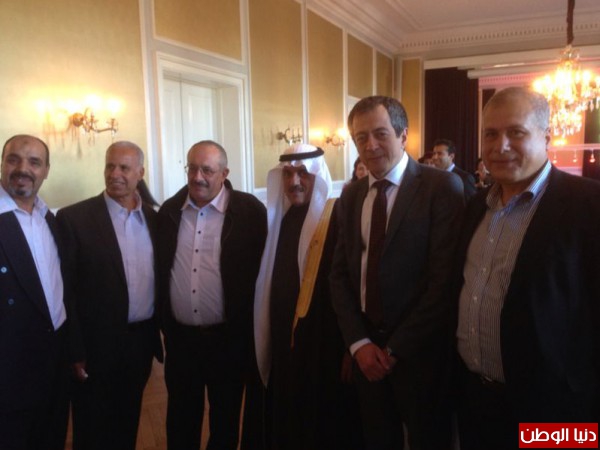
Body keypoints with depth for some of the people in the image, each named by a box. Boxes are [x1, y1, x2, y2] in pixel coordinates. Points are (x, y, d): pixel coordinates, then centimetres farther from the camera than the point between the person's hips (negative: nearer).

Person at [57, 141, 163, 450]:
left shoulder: (153, 218, 4)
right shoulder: (73, 218, -11)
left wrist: (159, 332, 8)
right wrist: (75, 352, -12)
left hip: (142, 341, 4)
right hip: (97, 345, -4)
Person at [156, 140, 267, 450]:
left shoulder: (250, 210, -9)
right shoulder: (169, 210, 3)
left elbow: (260, 270, -7)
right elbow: (160, 270, 9)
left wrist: (247, 328, -6)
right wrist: (164, 324, 8)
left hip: (229, 338, -3)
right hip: (179, 336, 3)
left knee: (225, 418, 16)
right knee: (180, 418, 19)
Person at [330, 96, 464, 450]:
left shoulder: (442, 187, -12)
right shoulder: (351, 196, 6)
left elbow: (444, 277, -16)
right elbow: (340, 273, 5)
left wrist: (396, 347, -13)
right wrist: (358, 342, -6)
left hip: (420, 351, -4)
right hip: (366, 349, 5)